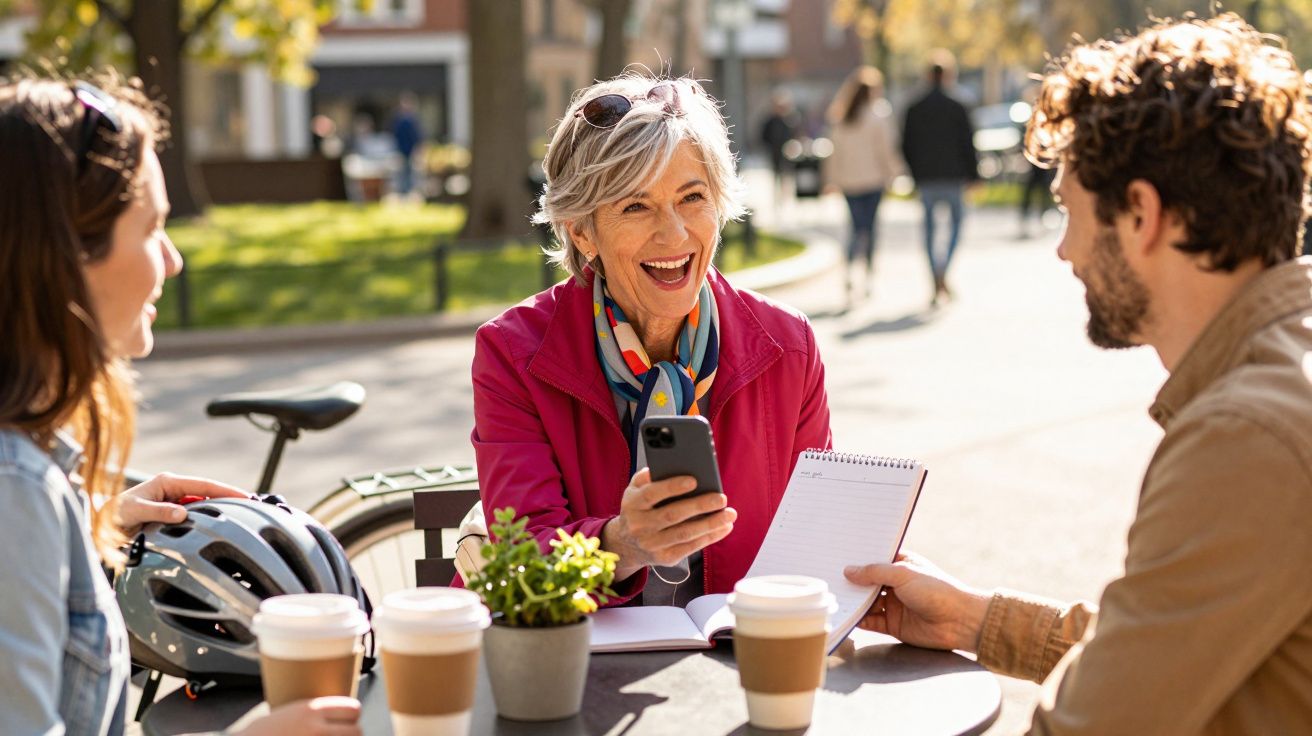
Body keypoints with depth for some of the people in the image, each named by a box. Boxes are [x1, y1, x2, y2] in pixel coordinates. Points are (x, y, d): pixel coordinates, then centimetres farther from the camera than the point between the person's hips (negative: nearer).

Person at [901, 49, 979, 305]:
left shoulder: (914, 110, 2)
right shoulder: (957, 108, -8)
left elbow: (907, 147, 5)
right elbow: (968, 145, -7)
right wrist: (973, 175, 3)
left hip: (926, 180, 3)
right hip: (953, 178, -2)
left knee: (930, 230, 9)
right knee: (956, 222, 12)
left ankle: (936, 284, 8)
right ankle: (943, 272, -9)